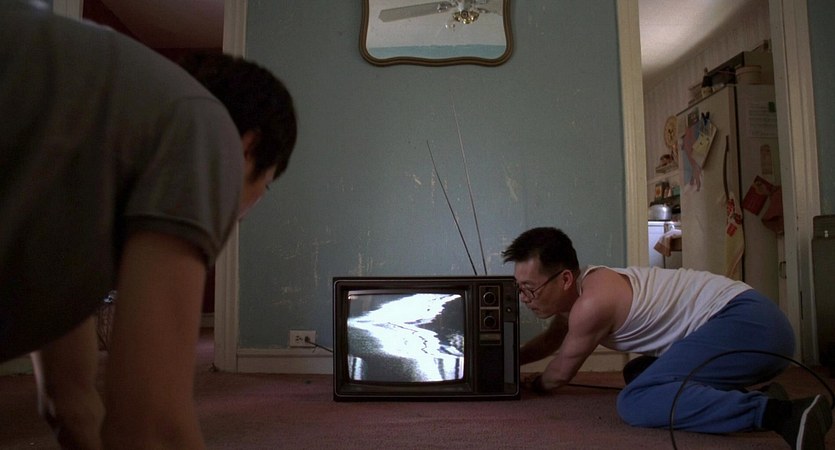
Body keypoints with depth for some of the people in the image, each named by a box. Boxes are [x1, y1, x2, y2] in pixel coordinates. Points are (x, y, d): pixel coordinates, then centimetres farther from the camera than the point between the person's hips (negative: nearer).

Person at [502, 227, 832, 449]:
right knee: (637, 374, 22)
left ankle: (783, 414, -30)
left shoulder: (591, 302, -20)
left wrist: (534, 384, 18)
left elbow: (561, 373, -2)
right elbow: (551, 339, 31)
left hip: (748, 322, -11)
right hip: (745, 320, 11)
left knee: (636, 403, -26)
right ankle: (754, 399, 8)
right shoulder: (577, 289, 9)